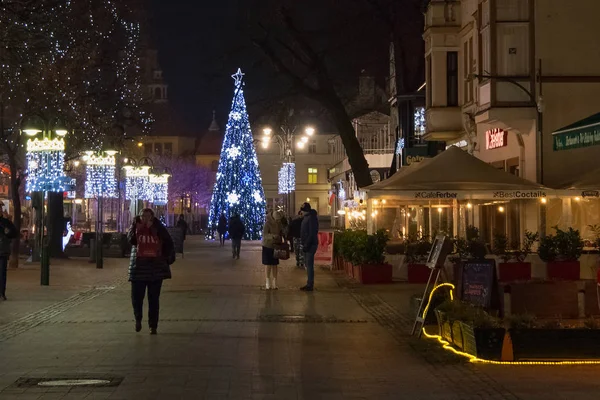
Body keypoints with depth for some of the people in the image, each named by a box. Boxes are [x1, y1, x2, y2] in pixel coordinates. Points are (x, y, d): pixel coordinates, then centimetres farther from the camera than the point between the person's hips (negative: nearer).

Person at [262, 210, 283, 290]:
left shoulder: (278, 223, 1)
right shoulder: (267, 223, -17)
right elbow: (264, 235, -24)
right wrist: (272, 236, -40)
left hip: (275, 246, 5)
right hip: (267, 246, -5)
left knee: (275, 264, 6)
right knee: (268, 265, -1)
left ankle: (274, 283, 11)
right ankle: (268, 283, 6)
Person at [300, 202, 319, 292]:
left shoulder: (312, 218, -16)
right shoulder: (306, 217, 16)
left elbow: (312, 234, -21)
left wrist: (307, 245, -22)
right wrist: (304, 244, 17)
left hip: (311, 244, -10)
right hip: (307, 244, 10)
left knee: (309, 264, -8)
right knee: (307, 264, 13)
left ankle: (310, 285, -6)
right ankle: (309, 284, 19)